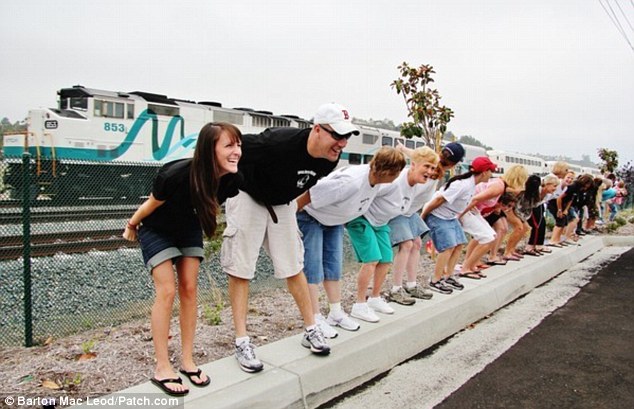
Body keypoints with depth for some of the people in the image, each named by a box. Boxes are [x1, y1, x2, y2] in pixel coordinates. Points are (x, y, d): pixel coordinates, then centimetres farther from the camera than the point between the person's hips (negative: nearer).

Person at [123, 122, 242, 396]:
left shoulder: (230, 179, -25)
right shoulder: (177, 175, -38)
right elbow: (151, 205, -18)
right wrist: (131, 226, -3)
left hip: (189, 229, 5)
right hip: (157, 231, -4)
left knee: (189, 289, 1)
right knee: (167, 291, -10)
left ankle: (187, 361, 12)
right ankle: (162, 369, 0)